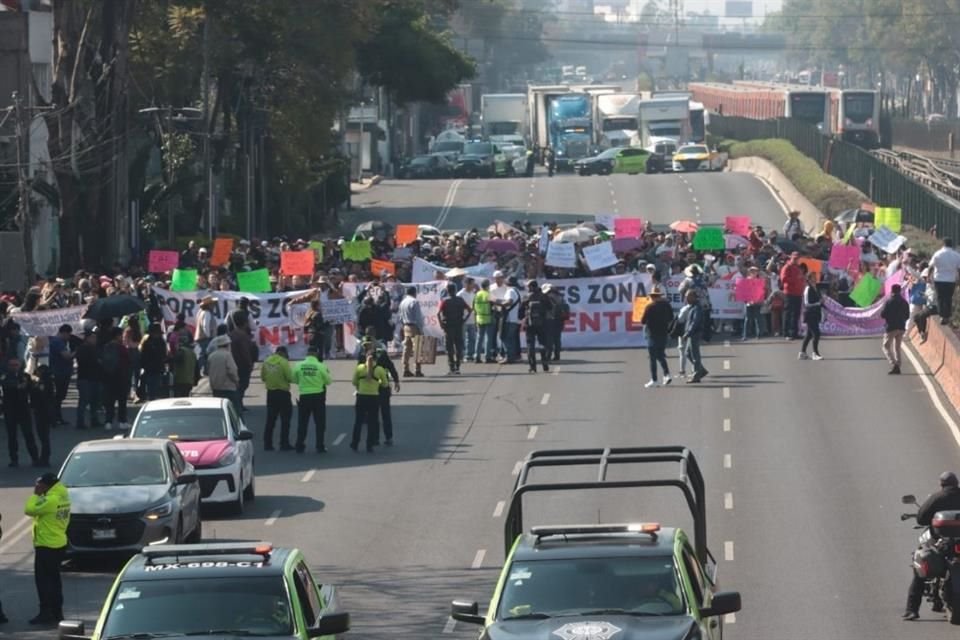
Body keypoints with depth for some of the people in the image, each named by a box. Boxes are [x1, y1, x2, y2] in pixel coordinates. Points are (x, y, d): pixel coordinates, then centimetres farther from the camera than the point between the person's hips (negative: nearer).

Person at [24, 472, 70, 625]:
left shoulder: (50, 500, -21)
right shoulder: (63, 498, 7)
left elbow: (29, 509, -19)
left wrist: (36, 495, -8)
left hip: (46, 546, -9)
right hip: (59, 543, 9)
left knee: (43, 579, -4)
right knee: (54, 579, 15)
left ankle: (46, 613, -5)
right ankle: (57, 611, 19)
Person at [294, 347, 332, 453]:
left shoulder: (299, 366, -4)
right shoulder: (321, 366, -9)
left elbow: (295, 379, 7)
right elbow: (328, 381, 0)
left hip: (304, 396, 2)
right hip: (318, 396, -2)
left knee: (302, 423, 10)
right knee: (320, 423, 7)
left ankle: (300, 446, 10)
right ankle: (320, 446, 6)